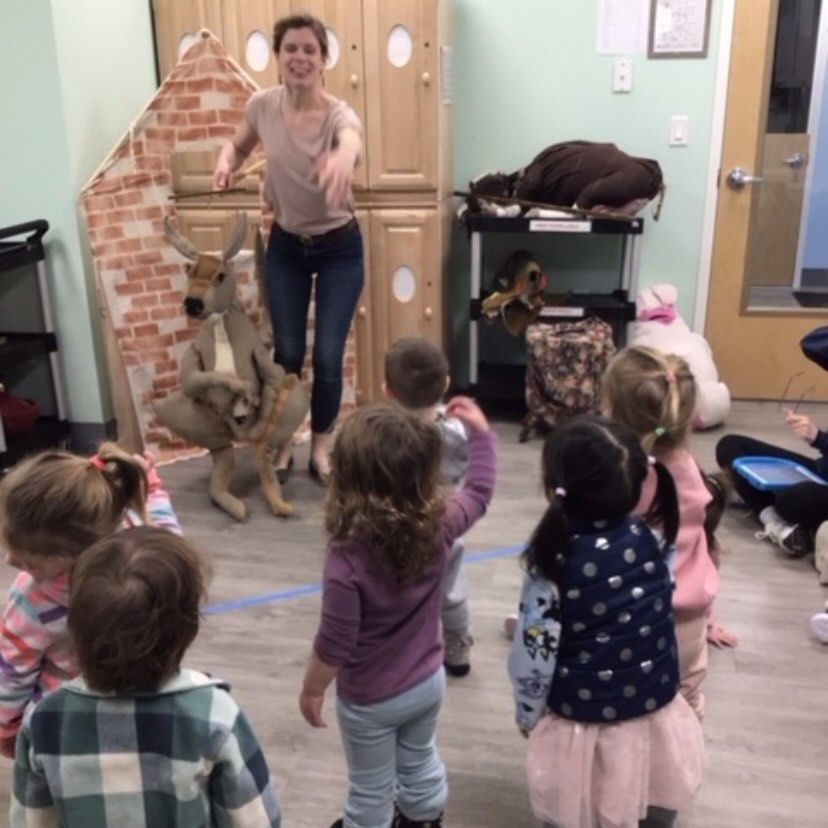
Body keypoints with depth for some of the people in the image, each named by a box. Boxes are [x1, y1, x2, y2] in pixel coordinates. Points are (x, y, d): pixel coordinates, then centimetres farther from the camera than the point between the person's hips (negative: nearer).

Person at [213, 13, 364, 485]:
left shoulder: (339, 114, -21)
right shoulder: (263, 106, -9)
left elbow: (352, 141, -48)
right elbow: (240, 146, 12)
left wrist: (344, 157, -74)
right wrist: (226, 162, -13)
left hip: (339, 248, -2)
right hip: (286, 246, 3)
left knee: (327, 357, -3)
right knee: (287, 354, 5)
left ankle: (321, 448, 21)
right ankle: (282, 445, 27)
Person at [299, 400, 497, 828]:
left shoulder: (348, 559, -36)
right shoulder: (438, 525, -22)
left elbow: (334, 644, -24)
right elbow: (478, 493, 1)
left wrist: (312, 690, -6)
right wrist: (480, 432, 8)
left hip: (370, 699, -5)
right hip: (427, 680, 5)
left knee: (371, 787, 23)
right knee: (420, 760, 32)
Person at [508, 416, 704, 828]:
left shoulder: (552, 564, -24)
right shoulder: (652, 537, -12)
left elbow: (532, 658, -16)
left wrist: (527, 717, 0)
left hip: (582, 727, -3)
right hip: (656, 714, 4)